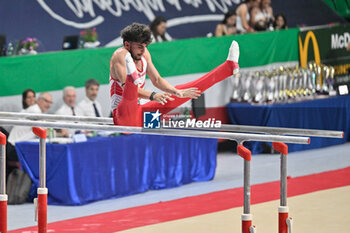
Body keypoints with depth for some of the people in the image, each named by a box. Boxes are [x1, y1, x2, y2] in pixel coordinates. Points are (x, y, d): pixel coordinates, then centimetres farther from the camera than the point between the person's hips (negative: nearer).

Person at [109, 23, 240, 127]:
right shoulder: (120, 55, -16)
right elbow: (126, 86, -29)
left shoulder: (144, 54, 9)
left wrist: (176, 92, -4)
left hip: (140, 113, 8)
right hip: (123, 117, -8)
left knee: (180, 90, 9)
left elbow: (157, 80, 13)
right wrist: (152, 96, -42)